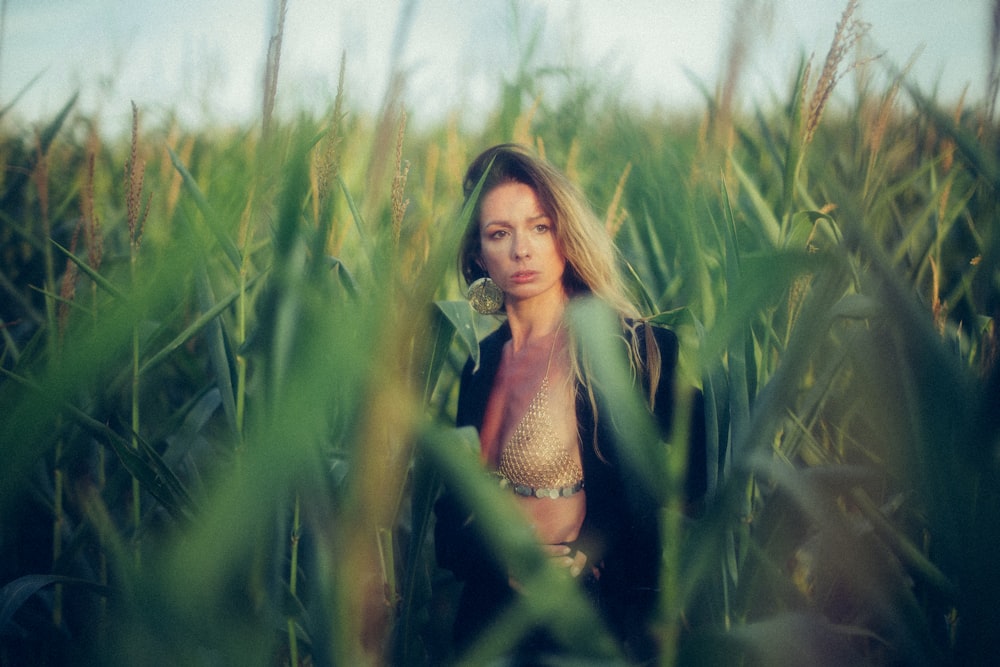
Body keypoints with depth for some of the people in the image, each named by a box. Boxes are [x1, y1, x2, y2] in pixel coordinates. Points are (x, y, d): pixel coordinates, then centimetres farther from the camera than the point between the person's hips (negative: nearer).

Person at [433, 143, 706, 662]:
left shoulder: (643, 350, -11)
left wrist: (582, 561, -17)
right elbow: (450, 508, 4)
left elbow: (682, 495, -10)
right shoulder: (479, 364, 4)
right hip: (492, 612, 5)